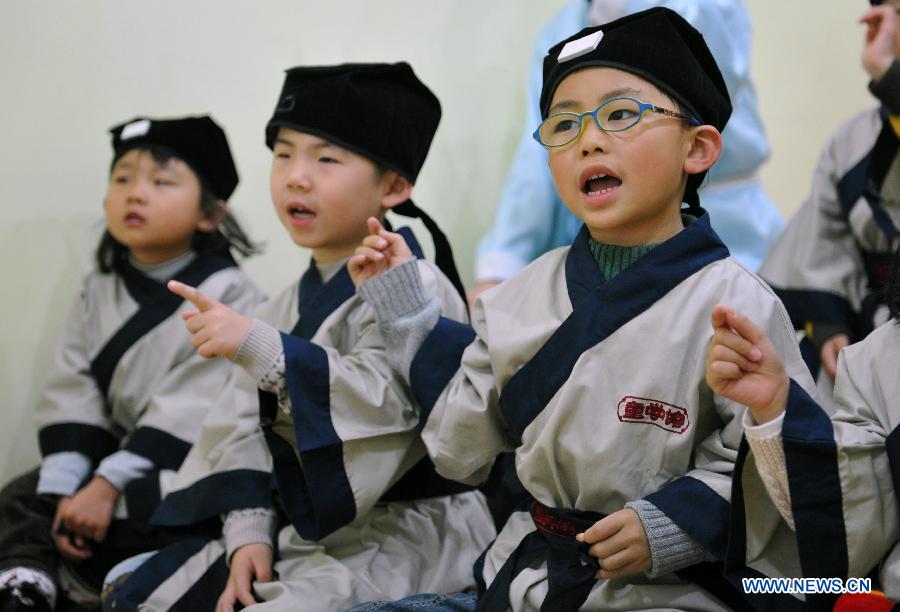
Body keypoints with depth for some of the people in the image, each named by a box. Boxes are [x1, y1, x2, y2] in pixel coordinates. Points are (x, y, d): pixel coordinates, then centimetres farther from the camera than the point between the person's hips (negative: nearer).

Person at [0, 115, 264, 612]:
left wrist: (108, 485, -25)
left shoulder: (228, 295, -12)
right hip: (118, 454, 6)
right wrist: (66, 489, -16)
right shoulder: (97, 294, 8)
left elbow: (189, 411, -20)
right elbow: (71, 396, -1)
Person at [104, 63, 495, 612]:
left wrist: (259, 348, -32)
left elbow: (384, 402, -27)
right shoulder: (291, 305, 13)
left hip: (400, 534, -8)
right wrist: (248, 533, -5)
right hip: (305, 525, 8)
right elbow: (246, 429, 9)